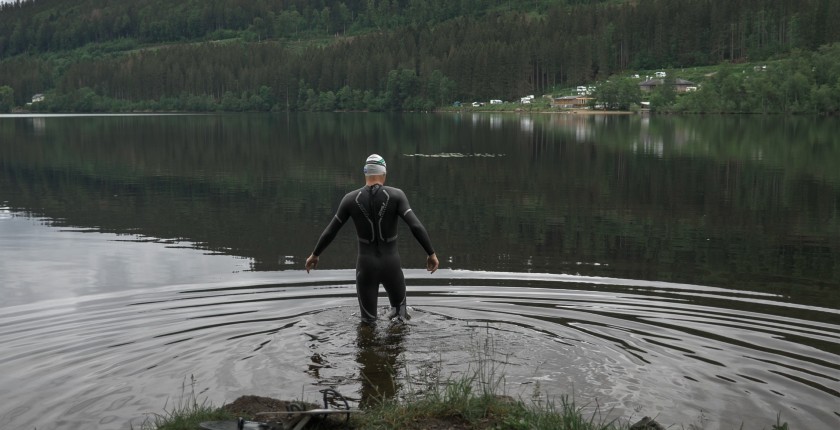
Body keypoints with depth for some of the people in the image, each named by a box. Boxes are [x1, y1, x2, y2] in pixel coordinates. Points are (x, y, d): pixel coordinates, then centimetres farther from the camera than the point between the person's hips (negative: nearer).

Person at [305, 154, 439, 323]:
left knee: (368, 322, 18)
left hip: (366, 266, 0)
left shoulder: (350, 199, -6)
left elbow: (330, 231, 2)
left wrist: (314, 255, 17)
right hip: (391, 265, 0)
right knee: (399, 311, 30)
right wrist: (431, 254, -8)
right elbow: (416, 226, -20)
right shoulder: (396, 195, -11)